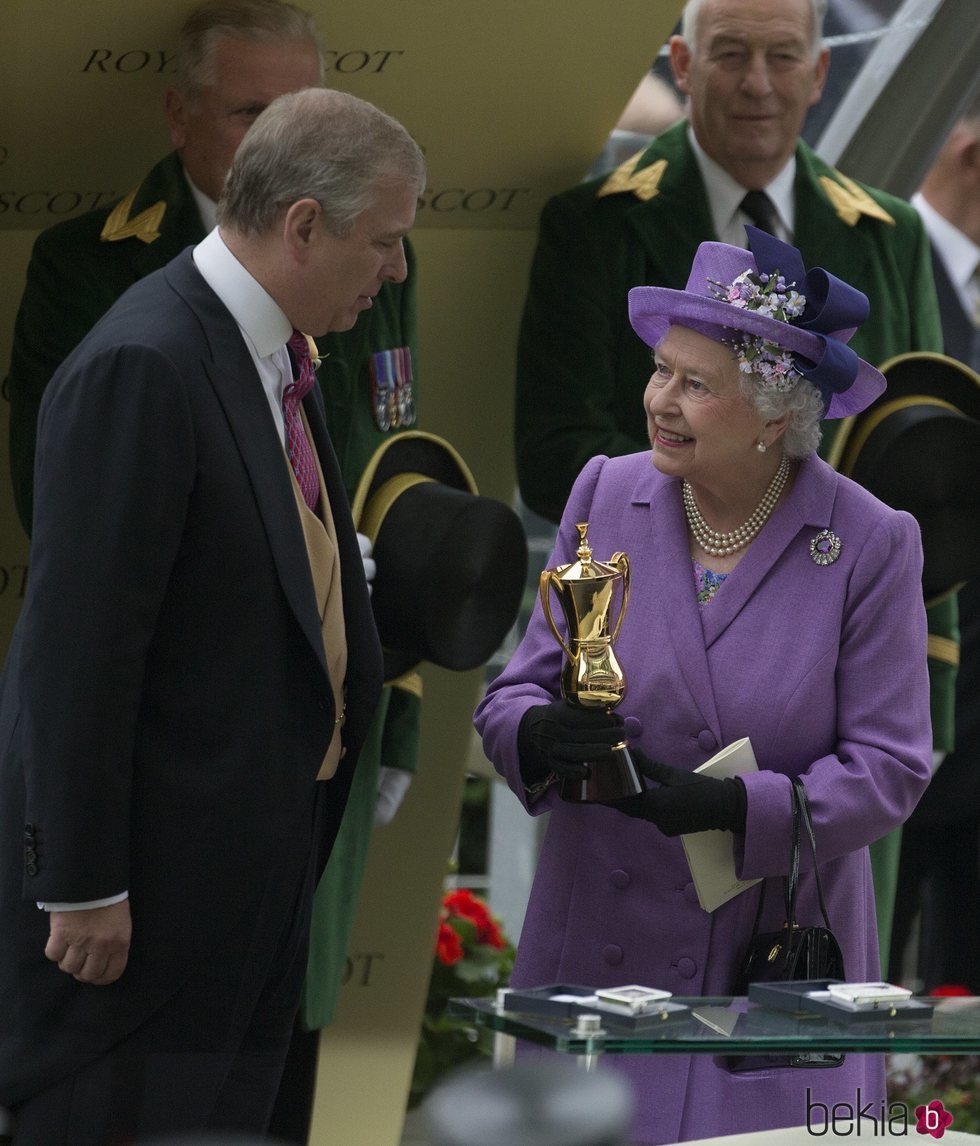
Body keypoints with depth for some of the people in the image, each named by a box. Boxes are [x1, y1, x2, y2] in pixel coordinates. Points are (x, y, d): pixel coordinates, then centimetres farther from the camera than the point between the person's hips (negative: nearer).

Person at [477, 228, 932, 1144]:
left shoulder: (871, 544, -6)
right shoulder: (606, 495, 3)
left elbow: (889, 768, -7)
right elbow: (513, 696, 6)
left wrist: (730, 806, -21)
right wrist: (540, 736, -19)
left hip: (778, 966, -2)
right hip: (600, 951, 3)